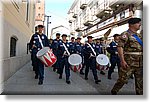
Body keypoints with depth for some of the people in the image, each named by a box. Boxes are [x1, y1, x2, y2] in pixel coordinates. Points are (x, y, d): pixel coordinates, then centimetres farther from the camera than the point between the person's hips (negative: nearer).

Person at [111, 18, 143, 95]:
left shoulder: (139, 36, 16)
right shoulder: (125, 35, -8)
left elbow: (141, 48, 23)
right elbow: (120, 47, -16)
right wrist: (122, 60, -22)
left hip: (140, 62, 8)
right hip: (129, 62, -7)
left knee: (140, 80, 12)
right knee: (123, 79, -1)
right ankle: (114, 91, 19)